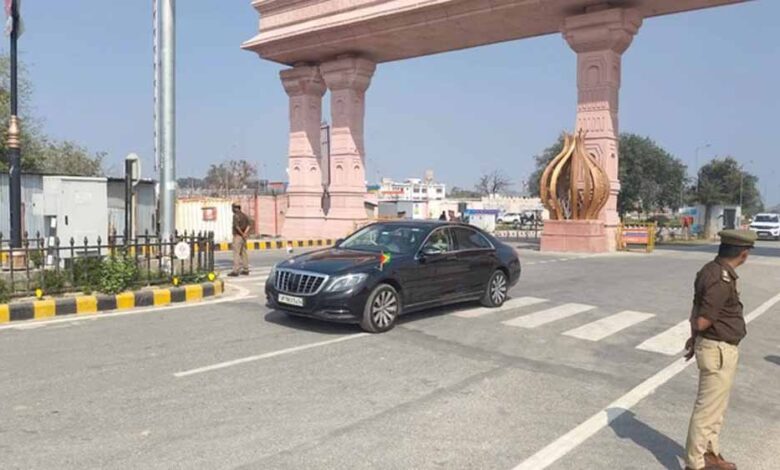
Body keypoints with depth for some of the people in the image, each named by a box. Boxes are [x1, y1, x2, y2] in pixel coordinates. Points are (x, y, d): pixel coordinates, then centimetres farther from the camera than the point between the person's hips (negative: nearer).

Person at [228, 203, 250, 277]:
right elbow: (248, 226, 3)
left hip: (237, 236, -9)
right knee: (243, 253, 11)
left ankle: (235, 271, -9)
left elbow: (237, 226, -25)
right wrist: (245, 233, -11)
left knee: (236, 254, -7)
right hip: (243, 237, 9)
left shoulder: (236, 216, -14)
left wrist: (242, 234, -14)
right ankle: (245, 270, 14)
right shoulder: (244, 215, 13)